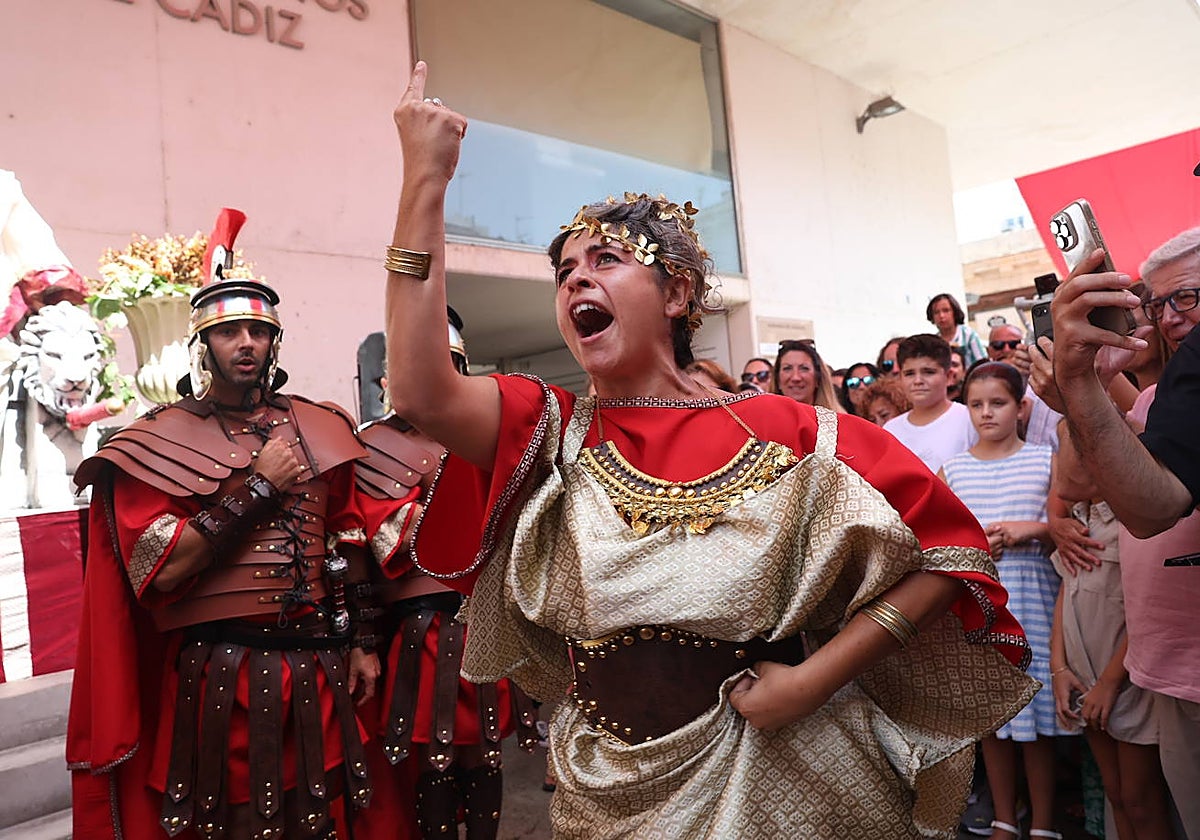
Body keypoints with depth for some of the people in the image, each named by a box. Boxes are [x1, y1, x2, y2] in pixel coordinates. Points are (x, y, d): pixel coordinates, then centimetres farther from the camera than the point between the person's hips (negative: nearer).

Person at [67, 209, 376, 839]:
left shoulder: (318, 429, 7)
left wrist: (359, 643, 9)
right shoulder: (157, 443, -3)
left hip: (318, 673, 3)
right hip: (220, 679, -3)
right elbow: (158, 572, -15)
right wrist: (258, 488, -15)